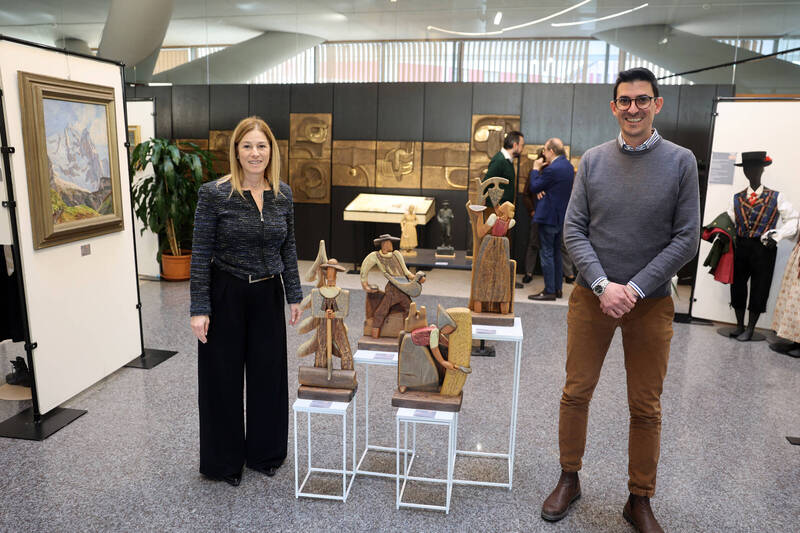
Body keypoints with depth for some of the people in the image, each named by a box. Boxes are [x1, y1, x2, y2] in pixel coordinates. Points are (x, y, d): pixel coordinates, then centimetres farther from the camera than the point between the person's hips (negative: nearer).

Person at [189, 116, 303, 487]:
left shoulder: (282, 194, 1)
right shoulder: (214, 194, -12)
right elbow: (200, 254, -10)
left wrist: (294, 296, 8)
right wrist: (199, 309, -12)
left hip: (267, 296, 4)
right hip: (226, 295, -4)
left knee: (269, 373, 13)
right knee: (223, 378, 9)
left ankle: (264, 453, 34)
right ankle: (224, 461, 30)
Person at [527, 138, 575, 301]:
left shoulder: (552, 169, -20)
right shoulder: (568, 165, 10)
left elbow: (533, 188, -12)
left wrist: (536, 169, -1)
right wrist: (542, 190, -2)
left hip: (549, 216, -9)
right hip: (561, 216, 9)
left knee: (546, 253, -4)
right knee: (556, 252, 16)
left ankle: (550, 291, -1)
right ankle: (557, 287, 23)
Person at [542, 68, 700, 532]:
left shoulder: (680, 161, -2)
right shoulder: (593, 160, 2)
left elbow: (687, 238, -4)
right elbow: (574, 229, -1)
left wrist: (636, 289, -12)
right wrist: (602, 285, -13)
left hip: (651, 301, -1)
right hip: (592, 296, 1)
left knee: (646, 408, 9)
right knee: (576, 393, 8)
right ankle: (569, 480, 29)